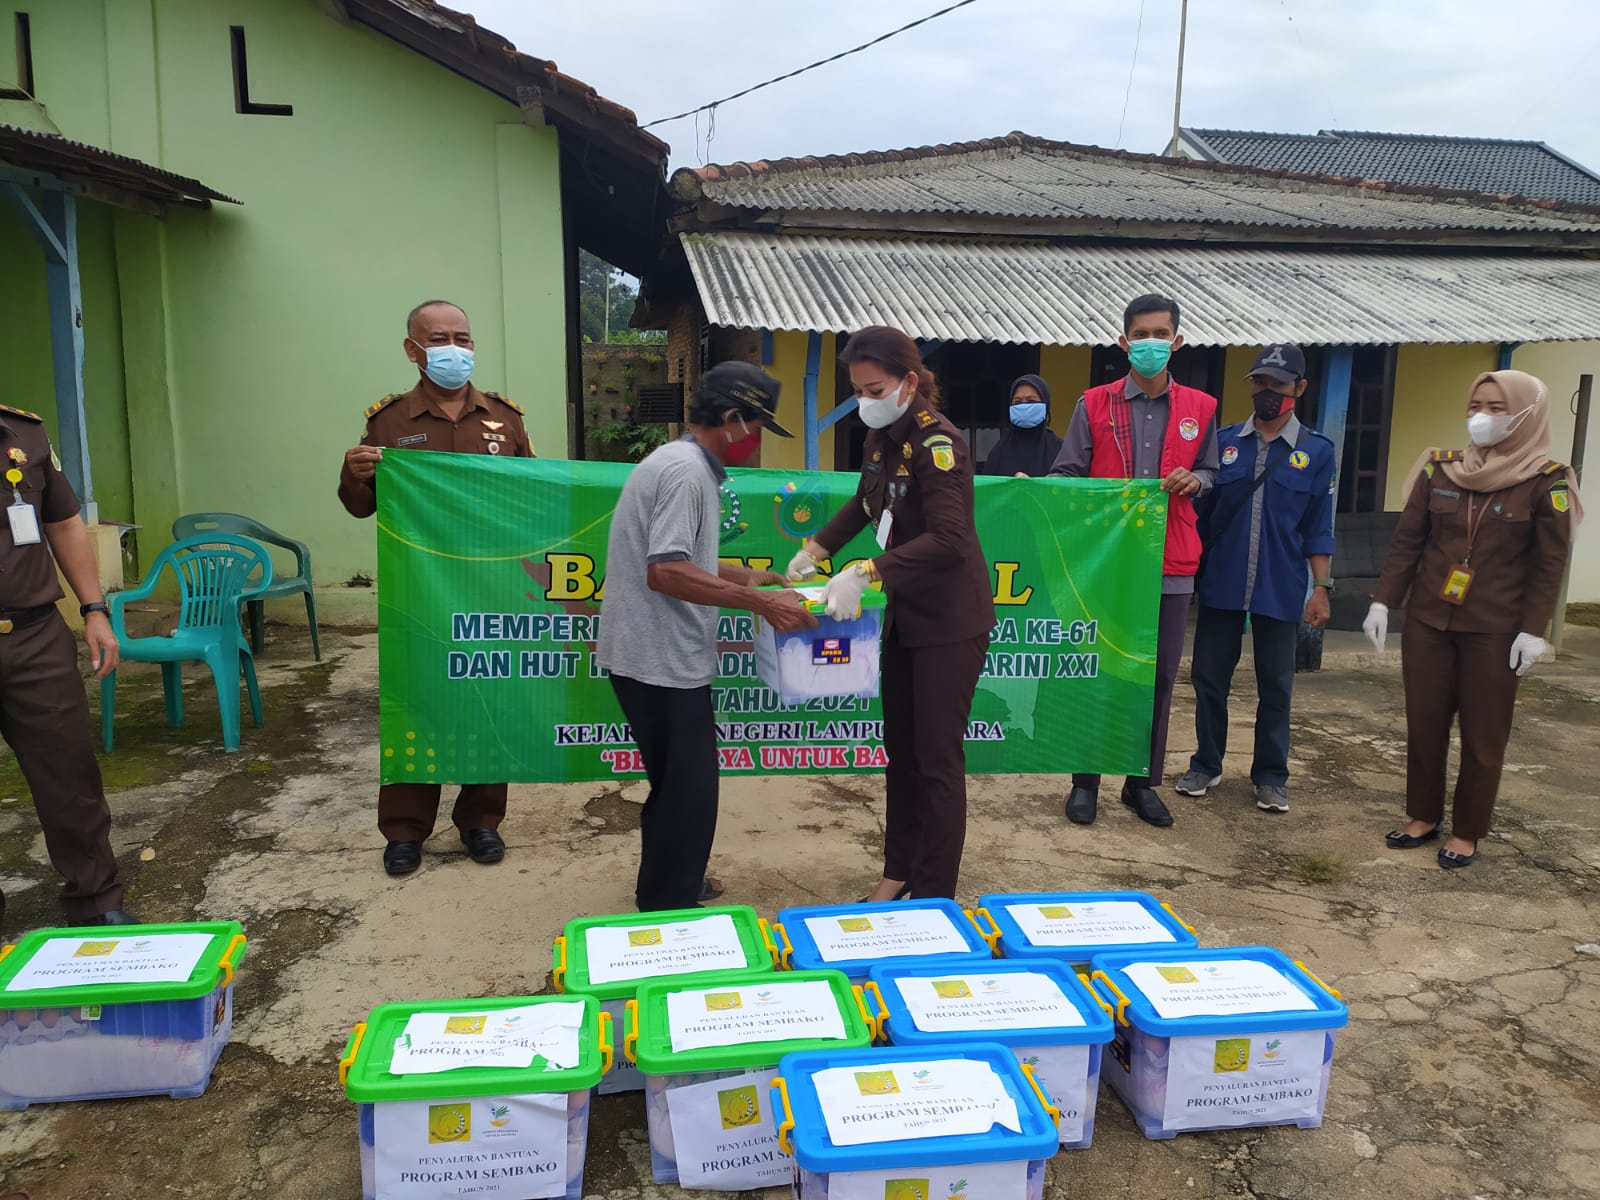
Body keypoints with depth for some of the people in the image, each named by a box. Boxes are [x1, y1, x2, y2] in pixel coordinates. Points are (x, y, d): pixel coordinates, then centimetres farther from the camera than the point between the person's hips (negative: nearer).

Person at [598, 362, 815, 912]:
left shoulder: (682, 463, 16)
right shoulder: (687, 471, -17)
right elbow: (666, 571, -26)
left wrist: (744, 575, 22)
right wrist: (758, 602, -24)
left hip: (657, 654, 11)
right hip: (662, 659, -11)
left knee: (678, 781, 22)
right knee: (688, 787, -1)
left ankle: (671, 884, 36)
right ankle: (669, 908, 10)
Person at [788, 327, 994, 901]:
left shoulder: (937, 442, -20)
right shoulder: (881, 437, 5)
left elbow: (949, 539, -32)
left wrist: (866, 573, -36)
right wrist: (816, 548, 15)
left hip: (951, 622, -8)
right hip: (905, 616, 9)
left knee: (937, 758, -2)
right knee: (900, 751, 15)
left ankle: (934, 896, 11)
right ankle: (899, 874, 28)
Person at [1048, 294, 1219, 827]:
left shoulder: (1199, 409, 7)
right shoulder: (1093, 405, 1)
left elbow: (1211, 472, 17)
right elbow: (1065, 475, 2)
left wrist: (1195, 479, -5)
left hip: (1171, 564, 2)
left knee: (1159, 676, 9)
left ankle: (1143, 782, 23)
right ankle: (1085, 782, 17)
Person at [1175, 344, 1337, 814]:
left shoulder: (1316, 452, 2)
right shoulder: (1223, 442, 3)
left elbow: (1318, 530, 3)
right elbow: (1200, 513, 7)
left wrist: (1321, 587, -1)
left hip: (1280, 591, -1)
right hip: (1220, 584, 1)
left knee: (1275, 686, 8)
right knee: (1209, 678, 8)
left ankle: (1271, 776, 22)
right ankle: (1206, 766, 24)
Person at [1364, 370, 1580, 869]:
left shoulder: (1546, 482, -6)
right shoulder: (1439, 470, 3)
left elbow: (1549, 565, -5)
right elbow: (1407, 541, 5)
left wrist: (1533, 629, -10)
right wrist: (1383, 601, 0)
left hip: (1494, 631, -3)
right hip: (1427, 621, 3)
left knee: (1483, 734, 6)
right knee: (1423, 723, 9)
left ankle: (1467, 832, 19)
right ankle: (1424, 817, 24)